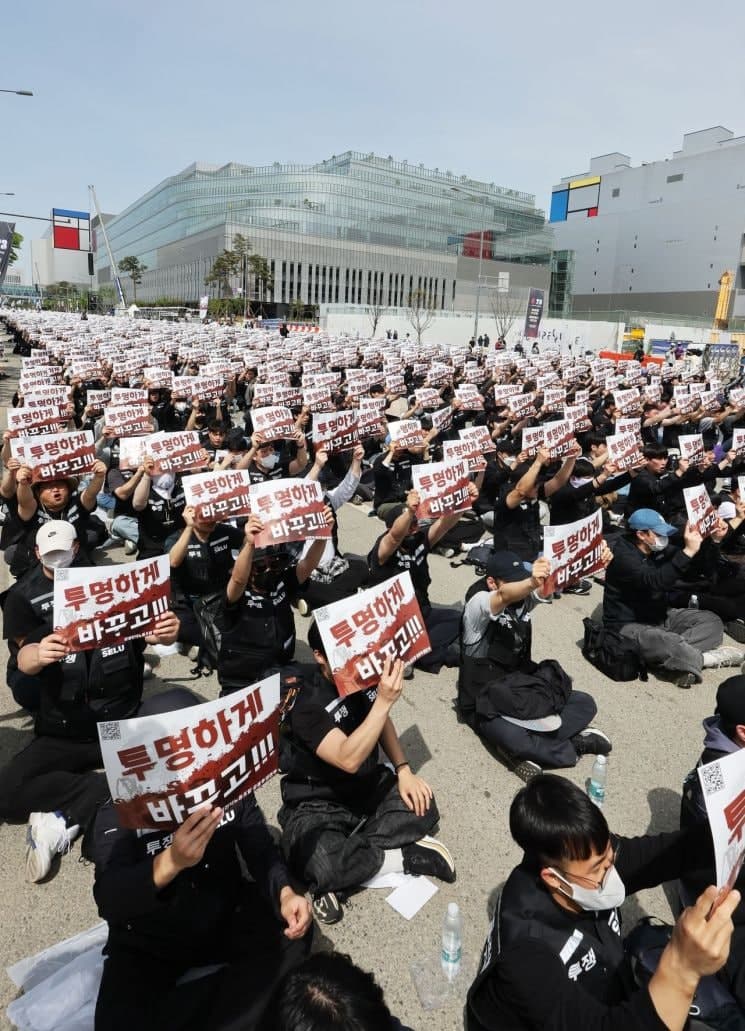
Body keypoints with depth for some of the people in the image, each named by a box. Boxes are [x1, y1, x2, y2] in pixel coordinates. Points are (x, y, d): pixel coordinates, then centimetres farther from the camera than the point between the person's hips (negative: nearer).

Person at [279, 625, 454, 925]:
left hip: (367, 785, 6)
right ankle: (405, 855, -12)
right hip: (319, 804, -5)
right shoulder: (306, 704, -26)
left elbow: (382, 723, 10)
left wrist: (403, 770, -3)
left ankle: (348, 851, -12)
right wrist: (384, 700, -41)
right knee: (320, 867, -33)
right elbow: (348, 759, -37)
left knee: (422, 806, -15)